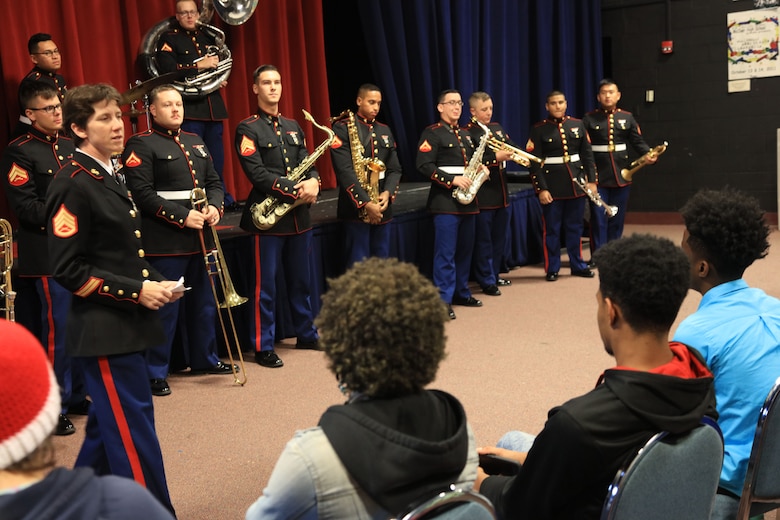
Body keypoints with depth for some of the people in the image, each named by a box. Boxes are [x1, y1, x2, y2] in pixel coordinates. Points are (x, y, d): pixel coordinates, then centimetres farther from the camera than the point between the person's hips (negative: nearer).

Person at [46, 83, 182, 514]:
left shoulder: (108, 176, 13)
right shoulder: (72, 185, -15)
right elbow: (68, 270, -18)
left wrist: (155, 283, 5)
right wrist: (135, 291, -19)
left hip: (125, 324, 10)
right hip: (102, 330, -9)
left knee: (109, 428, 19)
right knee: (134, 433, -3)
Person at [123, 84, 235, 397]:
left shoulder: (195, 142, 16)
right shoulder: (141, 145, -7)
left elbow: (214, 182, 17)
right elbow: (142, 193, -15)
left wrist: (214, 207, -4)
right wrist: (183, 216, -20)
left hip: (200, 238, 7)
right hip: (165, 242, -7)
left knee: (203, 304, 17)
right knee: (165, 309, -2)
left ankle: (204, 359, 33)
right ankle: (156, 373, 9)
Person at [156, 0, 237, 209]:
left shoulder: (208, 36, 17)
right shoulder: (169, 39, 0)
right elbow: (167, 70, -14)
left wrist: (222, 79, 6)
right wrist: (199, 65, -16)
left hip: (213, 104, 5)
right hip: (189, 106, -5)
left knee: (217, 156, 9)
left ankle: (222, 197, 18)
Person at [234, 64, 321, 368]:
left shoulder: (293, 126, 16)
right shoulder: (248, 129, -5)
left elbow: (307, 163, 12)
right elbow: (257, 174, -14)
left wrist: (313, 182, -11)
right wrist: (295, 189, -20)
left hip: (299, 214, 6)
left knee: (301, 280, 16)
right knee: (265, 284, -1)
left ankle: (306, 335, 29)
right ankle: (263, 347, 7)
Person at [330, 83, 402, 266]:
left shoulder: (385, 130, 15)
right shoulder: (342, 128, -5)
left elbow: (395, 169, 11)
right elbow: (344, 171, -15)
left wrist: (387, 193, -9)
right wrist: (366, 203, -21)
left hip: (382, 208, 6)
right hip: (356, 208, -6)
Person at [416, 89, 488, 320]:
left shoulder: (466, 135, 19)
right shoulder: (432, 133, -6)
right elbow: (424, 166, -15)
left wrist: (480, 169, 4)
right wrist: (452, 180, -21)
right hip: (445, 202, -8)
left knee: (465, 249, 13)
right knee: (446, 253, -6)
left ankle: (461, 292, 25)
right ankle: (444, 300, -1)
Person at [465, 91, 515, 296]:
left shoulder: (497, 128, 14)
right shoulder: (468, 133, -10)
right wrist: (495, 157, -26)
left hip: (502, 193, 8)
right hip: (483, 195, -8)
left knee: (500, 238, 16)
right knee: (484, 240, 1)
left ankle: (495, 274, 30)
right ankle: (487, 281, 9)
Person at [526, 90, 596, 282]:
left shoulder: (577, 125, 7)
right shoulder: (539, 129, -4)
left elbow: (587, 155, 9)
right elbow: (534, 162, -8)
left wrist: (592, 180, 3)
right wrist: (541, 189, -14)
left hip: (576, 183, 3)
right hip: (552, 186, -3)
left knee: (575, 227, 12)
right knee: (552, 229, 4)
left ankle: (577, 265, 24)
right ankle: (552, 269, 14)